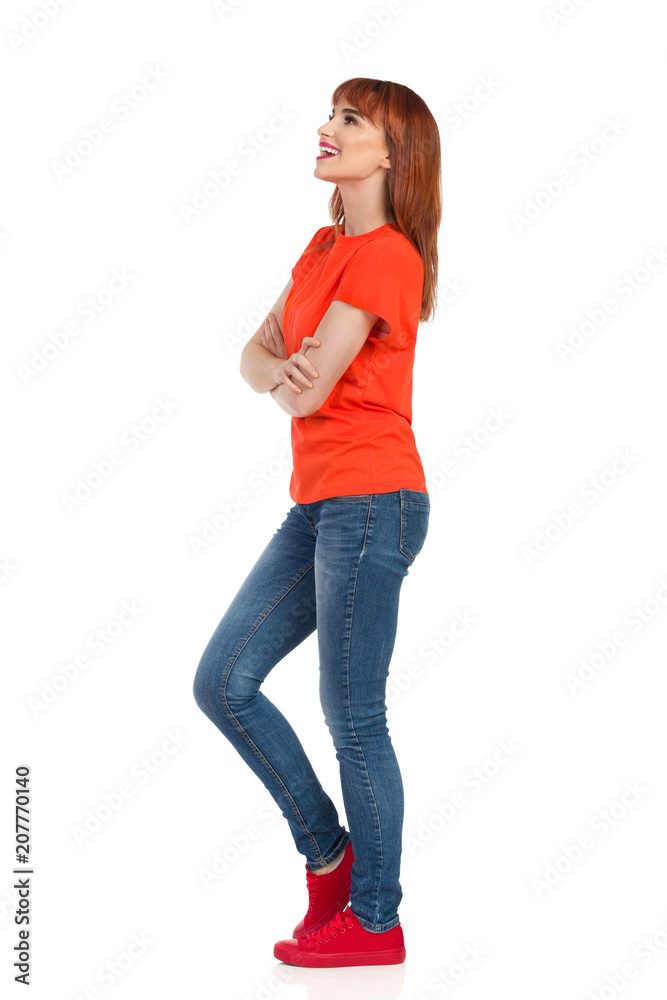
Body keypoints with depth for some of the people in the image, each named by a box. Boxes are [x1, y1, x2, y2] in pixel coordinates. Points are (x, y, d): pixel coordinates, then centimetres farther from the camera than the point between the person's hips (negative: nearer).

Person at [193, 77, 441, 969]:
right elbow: (256, 356, 11)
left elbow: (307, 392, -18)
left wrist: (293, 376, 2)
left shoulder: (385, 256, -13)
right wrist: (279, 368, -10)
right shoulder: (326, 245, 16)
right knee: (223, 681, 9)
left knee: (353, 719, -1)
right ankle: (327, 851, 23)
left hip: (370, 503, -9)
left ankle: (375, 921, 15)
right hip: (319, 503, 9)